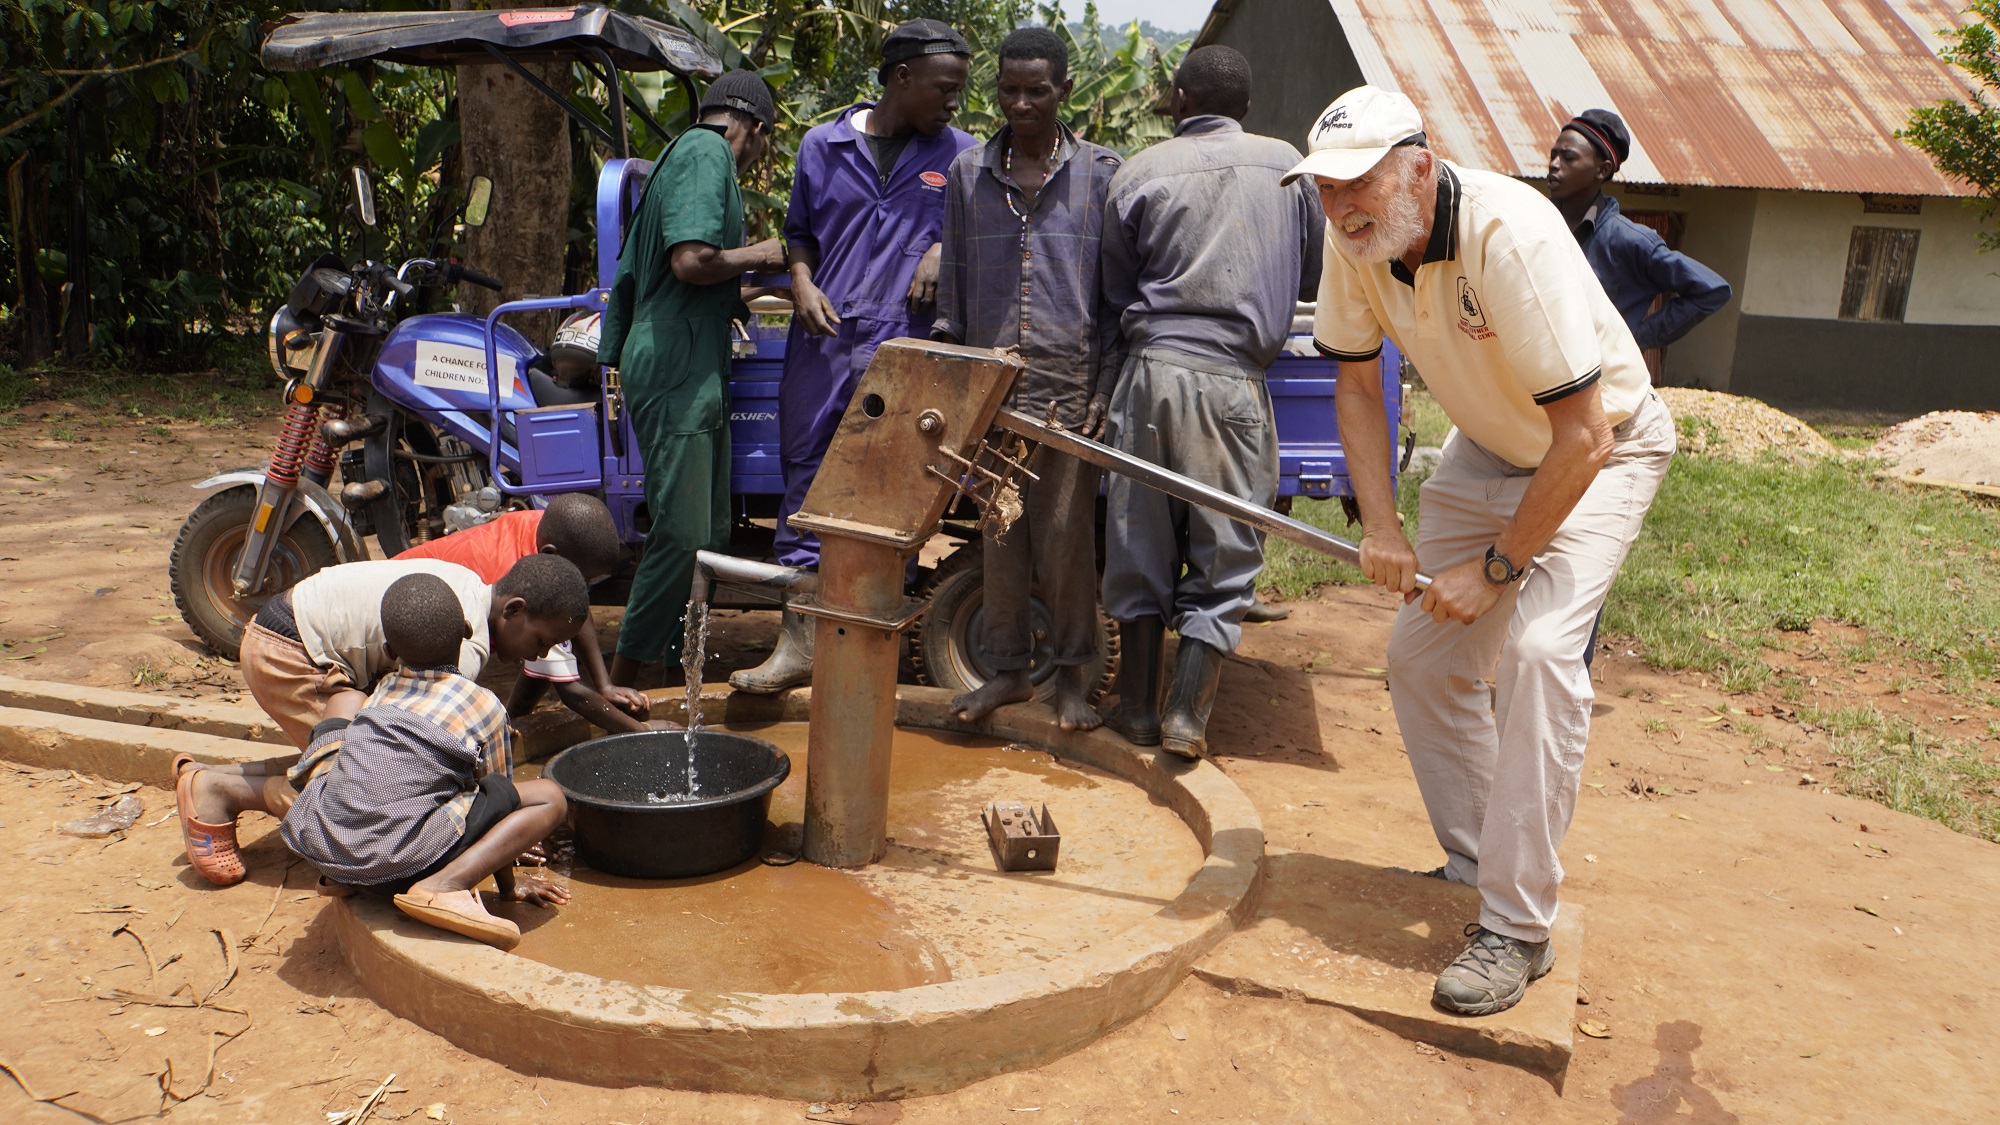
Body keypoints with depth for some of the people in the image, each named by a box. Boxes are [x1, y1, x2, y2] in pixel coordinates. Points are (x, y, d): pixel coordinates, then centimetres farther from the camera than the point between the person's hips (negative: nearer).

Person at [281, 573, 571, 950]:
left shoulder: (381, 692, 21)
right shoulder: (485, 706, 9)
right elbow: (498, 798, 17)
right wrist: (508, 886, 31)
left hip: (318, 846, 5)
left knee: (332, 730, 33)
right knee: (549, 797, 3)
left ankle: (340, 876, 19)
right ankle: (444, 885, -15)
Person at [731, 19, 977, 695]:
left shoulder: (958, 155, 8)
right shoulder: (823, 146, 11)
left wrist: (945, 250, -5)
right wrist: (803, 285, 2)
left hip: (902, 348, -1)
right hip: (822, 341, 2)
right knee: (806, 482, 2)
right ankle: (798, 643, 8)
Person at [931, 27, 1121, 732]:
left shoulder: (1100, 172, 7)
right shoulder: (968, 172, 13)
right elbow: (952, 283, 15)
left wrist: (1107, 384, -1)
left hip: (1070, 381, -2)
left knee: (1065, 532, 0)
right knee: (999, 531, 6)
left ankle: (1073, 675, 14)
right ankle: (1008, 670, 18)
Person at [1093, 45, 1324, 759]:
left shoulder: (1141, 172, 7)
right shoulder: (1287, 165, 9)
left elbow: (1117, 291, 12)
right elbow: (1315, 275, 18)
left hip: (1148, 366, 1)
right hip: (1233, 379, -1)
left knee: (1139, 547, 10)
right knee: (1224, 555, 7)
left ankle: (1137, 708, 18)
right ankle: (1187, 717, 3)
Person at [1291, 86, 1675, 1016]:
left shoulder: (1512, 235, -35)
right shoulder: (1356, 242, -15)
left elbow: (1583, 439, -32)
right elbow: (1357, 383, 0)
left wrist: (1496, 566, -24)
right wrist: (1380, 526, -10)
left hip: (1602, 451, -6)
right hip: (1484, 450, 7)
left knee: (1534, 651, -24)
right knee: (1420, 656, 3)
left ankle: (1517, 923, -13)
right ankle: (1474, 868, 22)